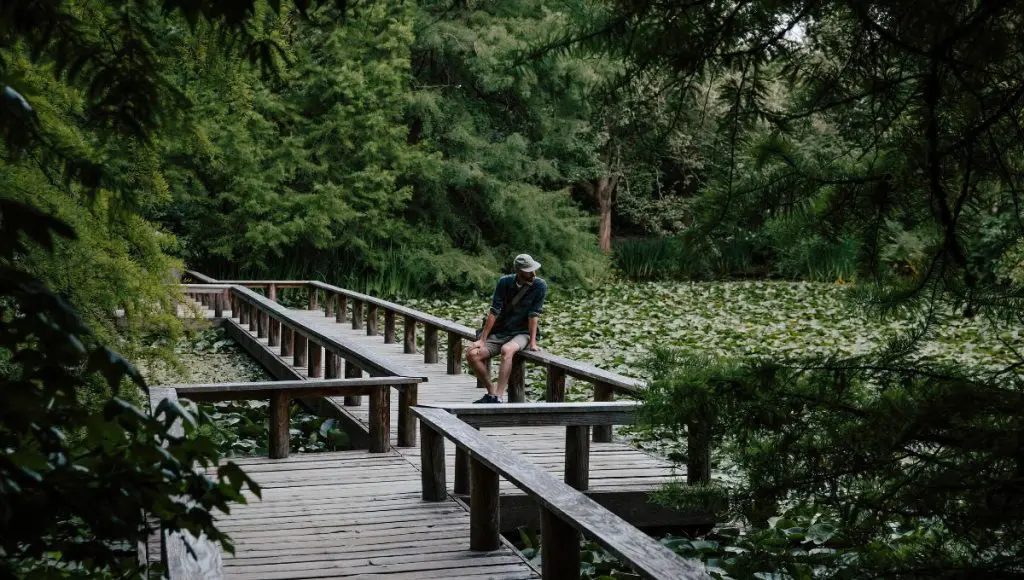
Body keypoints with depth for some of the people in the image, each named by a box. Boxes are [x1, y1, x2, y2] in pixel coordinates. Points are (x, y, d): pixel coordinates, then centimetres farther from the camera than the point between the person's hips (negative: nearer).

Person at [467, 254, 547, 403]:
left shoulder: (539, 285, -11)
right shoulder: (505, 282, -4)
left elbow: (534, 314, -13)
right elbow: (494, 311, -7)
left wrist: (532, 342, -19)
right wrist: (482, 339, -9)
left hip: (522, 333, -4)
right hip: (499, 333, 4)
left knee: (506, 350, -37)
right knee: (472, 354, -16)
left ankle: (497, 396, -38)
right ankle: (491, 391, 2)